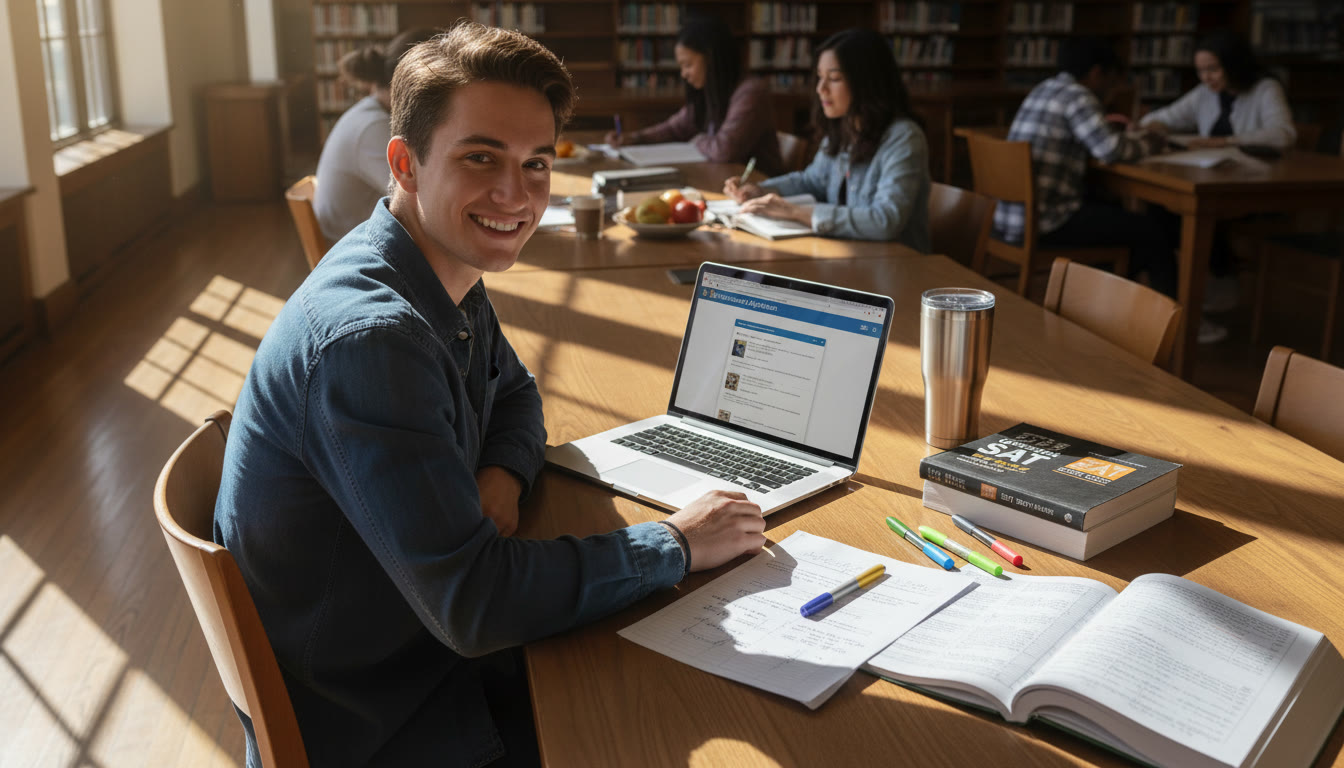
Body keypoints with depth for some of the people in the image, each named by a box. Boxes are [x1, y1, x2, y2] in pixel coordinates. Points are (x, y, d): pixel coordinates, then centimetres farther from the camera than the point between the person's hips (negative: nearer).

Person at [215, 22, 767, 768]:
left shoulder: (448, 275, -1)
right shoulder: (368, 339, -31)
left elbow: (514, 392, 17)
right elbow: (470, 603, -31)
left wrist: (501, 477, -7)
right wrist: (675, 545, -20)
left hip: (433, 643, 8)